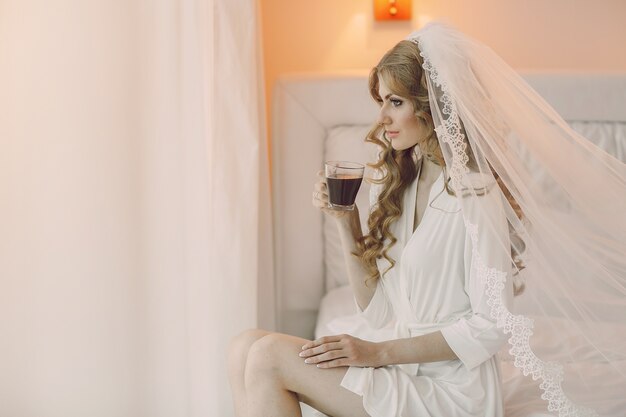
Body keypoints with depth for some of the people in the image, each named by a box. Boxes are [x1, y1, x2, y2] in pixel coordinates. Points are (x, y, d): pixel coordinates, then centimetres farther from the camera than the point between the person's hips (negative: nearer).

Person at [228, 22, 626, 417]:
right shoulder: (397, 185, 10)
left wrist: (380, 352, -17)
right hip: (407, 376, 7)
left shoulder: (473, 191, -13)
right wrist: (347, 223, -1)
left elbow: (492, 323, -17)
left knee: (270, 357, -18)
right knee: (247, 347, -9)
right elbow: (377, 309, 10)